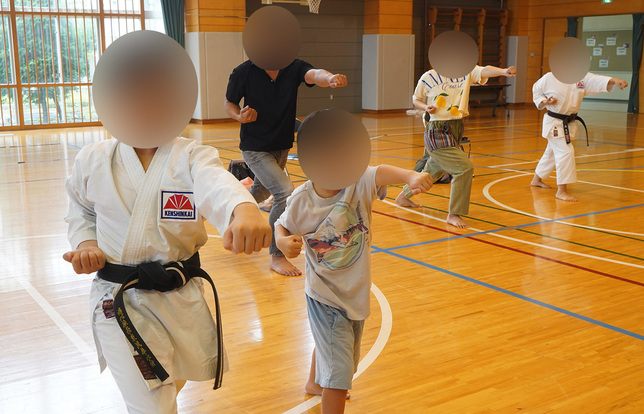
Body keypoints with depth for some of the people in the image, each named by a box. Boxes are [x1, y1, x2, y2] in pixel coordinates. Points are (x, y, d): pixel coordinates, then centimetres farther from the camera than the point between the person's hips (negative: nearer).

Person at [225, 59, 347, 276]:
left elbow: (314, 74, -37)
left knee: (261, 193, 27)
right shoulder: (243, 72, -18)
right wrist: (240, 117, -25)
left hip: (282, 146, 5)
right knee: (285, 192, -22)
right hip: (254, 148, -5)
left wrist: (330, 78, -61)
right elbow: (229, 103, -3)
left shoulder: (294, 68, -15)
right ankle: (277, 256, -6)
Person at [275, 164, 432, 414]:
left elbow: (380, 173, -42)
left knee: (329, 343, 32)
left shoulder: (359, 183, -21)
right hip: (325, 296, -3)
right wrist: (282, 241, -24)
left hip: (356, 290, 4)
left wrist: (411, 176, -63)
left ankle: (315, 383, 62)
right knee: (338, 369, -10)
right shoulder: (301, 200, -18)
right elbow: (282, 225, -1)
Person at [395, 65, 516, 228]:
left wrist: (504, 71, -38)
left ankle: (404, 196, 45)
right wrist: (426, 107, -14)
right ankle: (453, 214, -7)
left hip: (456, 129, 6)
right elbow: (416, 99, 8)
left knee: (434, 170, 23)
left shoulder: (467, 72, 1)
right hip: (438, 132, -6)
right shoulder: (429, 77, -6)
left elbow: (484, 71, -19)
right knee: (465, 168, -19)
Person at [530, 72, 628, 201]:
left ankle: (536, 180, 41)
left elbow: (599, 81, -17)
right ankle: (561, 191, -11)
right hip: (554, 123, -6)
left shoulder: (582, 78, -3)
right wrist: (544, 102, -15)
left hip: (569, 123, 7)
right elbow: (536, 90, 3)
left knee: (552, 152, 21)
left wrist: (615, 80, -35)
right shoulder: (549, 78, -11)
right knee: (565, 151, -17)